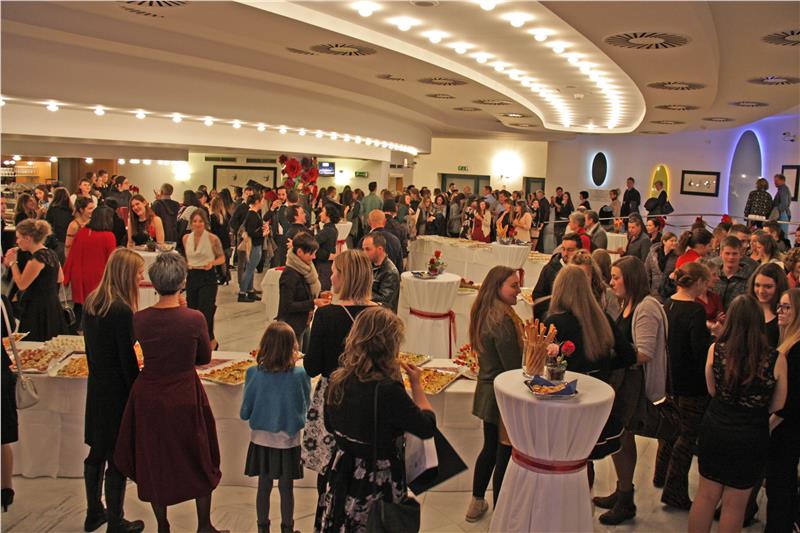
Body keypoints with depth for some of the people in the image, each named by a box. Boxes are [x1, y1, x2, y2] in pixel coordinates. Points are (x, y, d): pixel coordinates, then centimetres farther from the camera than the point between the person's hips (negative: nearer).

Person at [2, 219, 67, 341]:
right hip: (53, 307, 9)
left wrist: (12, 262, -5)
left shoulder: (37, 258, -18)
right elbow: (60, 279, 21)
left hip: (37, 310, -9)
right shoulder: (51, 254, 9)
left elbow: (21, 284, -13)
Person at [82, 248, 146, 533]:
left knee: (97, 453, 20)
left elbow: (91, 346, 11)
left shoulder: (91, 302, 3)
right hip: (118, 391, -8)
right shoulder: (121, 309, -22)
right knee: (118, 459, 5)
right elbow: (128, 357, -18)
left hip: (96, 387, 8)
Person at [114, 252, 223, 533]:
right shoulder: (194, 318, -19)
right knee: (199, 460, 18)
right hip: (185, 396, -2)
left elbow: (148, 349, 5)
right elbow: (204, 357, -3)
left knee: (153, 462, 21)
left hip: (149, 396, 2)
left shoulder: (139, 319, -12)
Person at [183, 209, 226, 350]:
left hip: (208, 277, -5)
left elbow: (222, 258, 1)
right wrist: (186, 264, 3)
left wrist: (212, 263, -18)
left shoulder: (213, 239, -8)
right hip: (192, 276, 5)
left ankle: (210, 340, 11)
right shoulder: (186, 238, 6)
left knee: (204, 312, -10)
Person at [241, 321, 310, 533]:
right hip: (289, 442, -1)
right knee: (286, 488, 16)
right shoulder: (300, 375, -18)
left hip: (261, 441, 1)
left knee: (264, 486, 18)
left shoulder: (254, 374, -16)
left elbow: (244, 414, -8)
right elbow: (306, 409, -3)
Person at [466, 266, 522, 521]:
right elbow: (513, 367, -22)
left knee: (490, 447, 21)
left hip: (487, 390, 9)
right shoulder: (502, 321, -25)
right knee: (504, 452, 6)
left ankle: (477, 503, 34)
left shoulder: (483, 313, 4)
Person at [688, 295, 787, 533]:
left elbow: (712, 391, 3)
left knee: (706, 495, 17)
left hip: (714, 430, 2)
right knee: (734, 504, 15)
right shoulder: (776, 360, -15)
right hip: (752, 438, -1)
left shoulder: (716, 350, -11)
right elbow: (776, 406, -2)